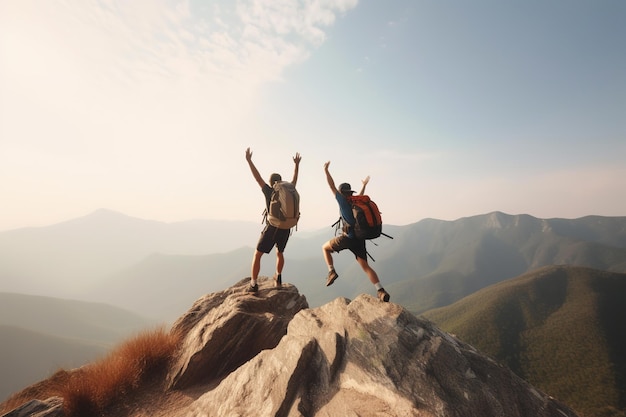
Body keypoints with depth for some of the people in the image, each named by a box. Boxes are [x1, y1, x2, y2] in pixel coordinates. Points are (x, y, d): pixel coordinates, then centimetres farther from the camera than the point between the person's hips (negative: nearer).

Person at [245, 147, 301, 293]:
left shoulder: (269, 191, -4)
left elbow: (257, 177, -4)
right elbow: (294, 180, 22)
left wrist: (249, 160, 0)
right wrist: (297, 164, 33)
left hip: (271, 228, -4)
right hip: (285, 228, 4)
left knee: (257, 255, 5)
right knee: (279, 253, 27)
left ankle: (253, 284, -1)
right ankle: (278, 279, 28)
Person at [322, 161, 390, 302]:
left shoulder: (343, 201, -2)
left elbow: (332, 186, 1)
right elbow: (360, 195, 40)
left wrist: (326, 171, 8)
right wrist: (364, 185, 57)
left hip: (347, 238, -6)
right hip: (359, 239, 6)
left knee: (325, 248, 18)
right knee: (365, 266, 6)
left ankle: (331, 272, 6)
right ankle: (380, 291, -8)